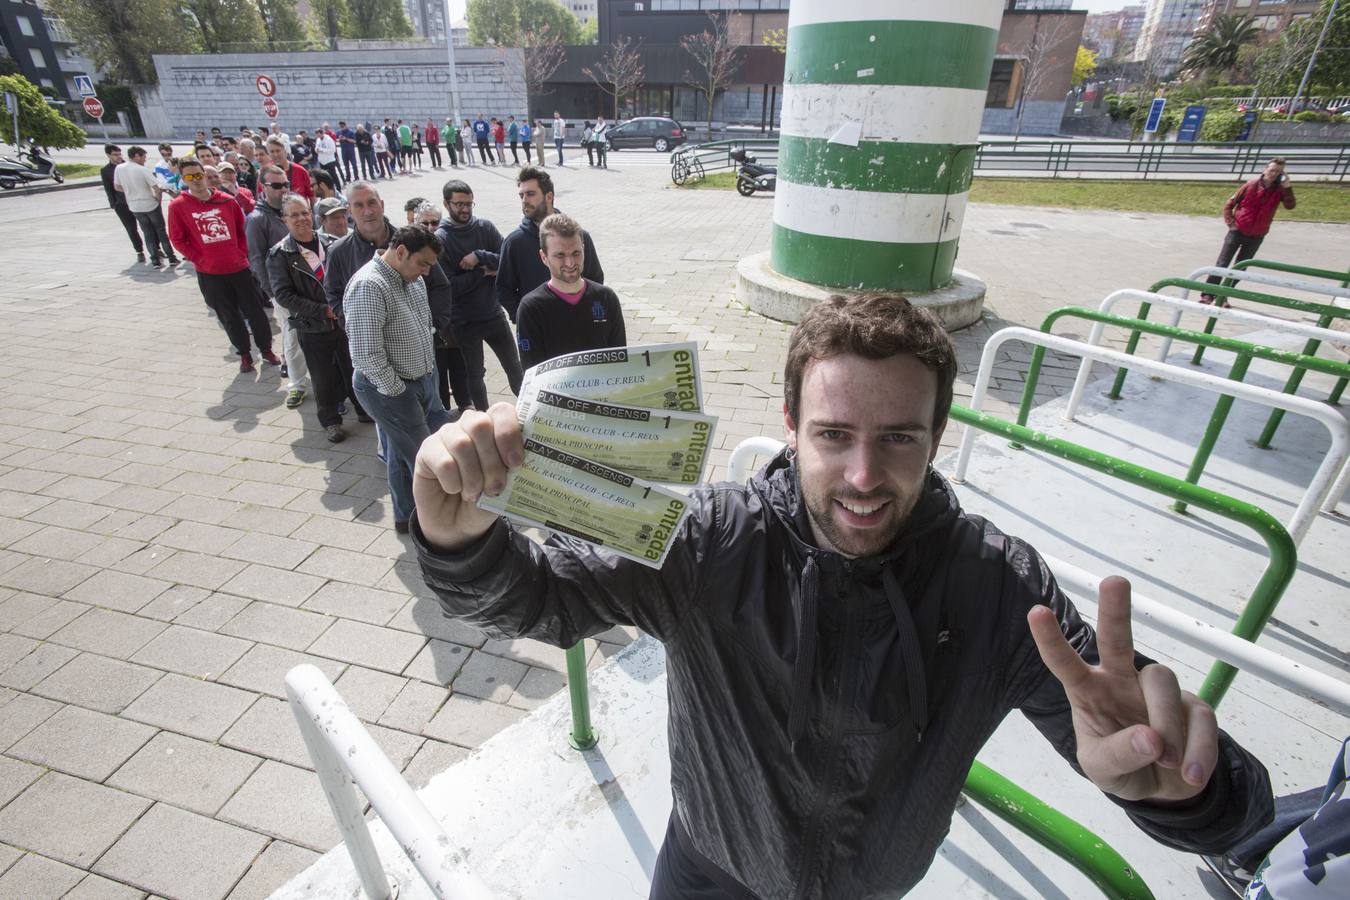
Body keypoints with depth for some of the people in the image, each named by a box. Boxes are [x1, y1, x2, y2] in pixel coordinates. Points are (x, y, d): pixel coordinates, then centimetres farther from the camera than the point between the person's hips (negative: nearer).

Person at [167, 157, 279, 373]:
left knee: (254, 309, 6)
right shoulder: (178, 206, -3)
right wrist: (199, 259, -7)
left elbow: (242, 229, 12)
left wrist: (242, 253, 2)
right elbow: (178, 239, 0)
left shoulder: (227, 200, 2)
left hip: (238, 266, 1)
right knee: (229, 315, 8)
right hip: (209, 273, -1)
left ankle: (266, 349, 20)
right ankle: (244, 354, 19)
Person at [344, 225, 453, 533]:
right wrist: (398, 390, -17)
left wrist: (429, 369, 12)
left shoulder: (413, 279, 5)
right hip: (389, 389, -9)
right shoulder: (369, 287, -24)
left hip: (422, 380, 9)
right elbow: (366, 353, -27)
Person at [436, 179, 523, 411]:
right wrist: (485, 272, -13)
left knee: (515, 368, 11)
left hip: (494, 314, 3)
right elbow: (449, 286, -17)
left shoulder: (485, 227, -1)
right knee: (475, 375, 13)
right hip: (464, 322, -2)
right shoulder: (439, 239, -11)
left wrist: (480, 256, -21)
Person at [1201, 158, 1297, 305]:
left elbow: (1290, 206, -16)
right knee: (1222, 264, -5)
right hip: (1237, 231, -2)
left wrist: (1287, 187, -24)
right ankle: (1208, 294, -1)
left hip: (1256, 236, 2)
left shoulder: (1280, 190, -2)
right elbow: (1229, 204, 0)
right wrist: (1230, 223, -8)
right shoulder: (1252, 185, -5)